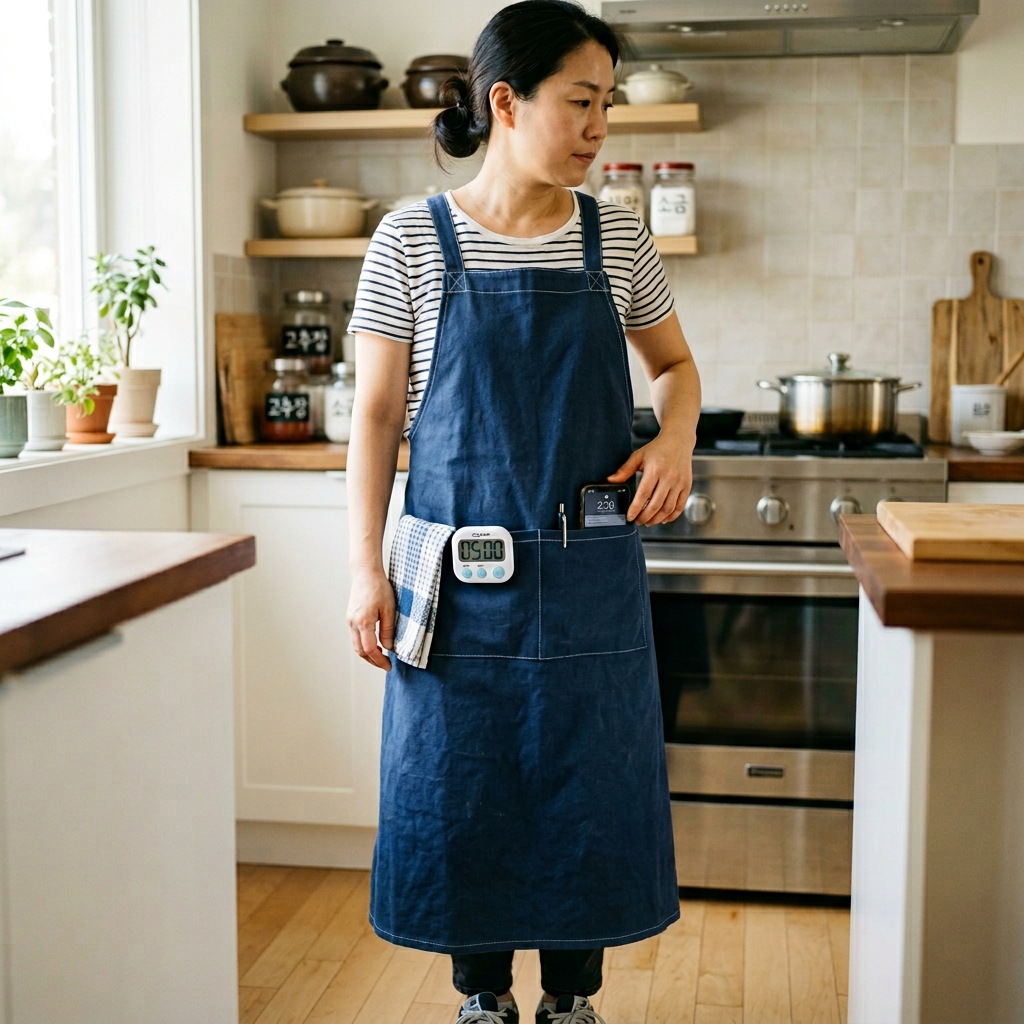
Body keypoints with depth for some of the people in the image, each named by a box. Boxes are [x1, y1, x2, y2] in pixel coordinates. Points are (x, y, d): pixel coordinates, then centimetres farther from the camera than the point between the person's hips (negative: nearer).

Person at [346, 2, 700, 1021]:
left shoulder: (615, 238, 2)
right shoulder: (411, 239, -4)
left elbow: (675, 365, 17)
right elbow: (376, 414, -1)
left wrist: (676, 438, -4)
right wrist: (366, 566, -7)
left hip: (587, 577, 2)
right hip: (458, 577, -1)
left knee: (588, 791, 9)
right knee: (462, 792, 9)